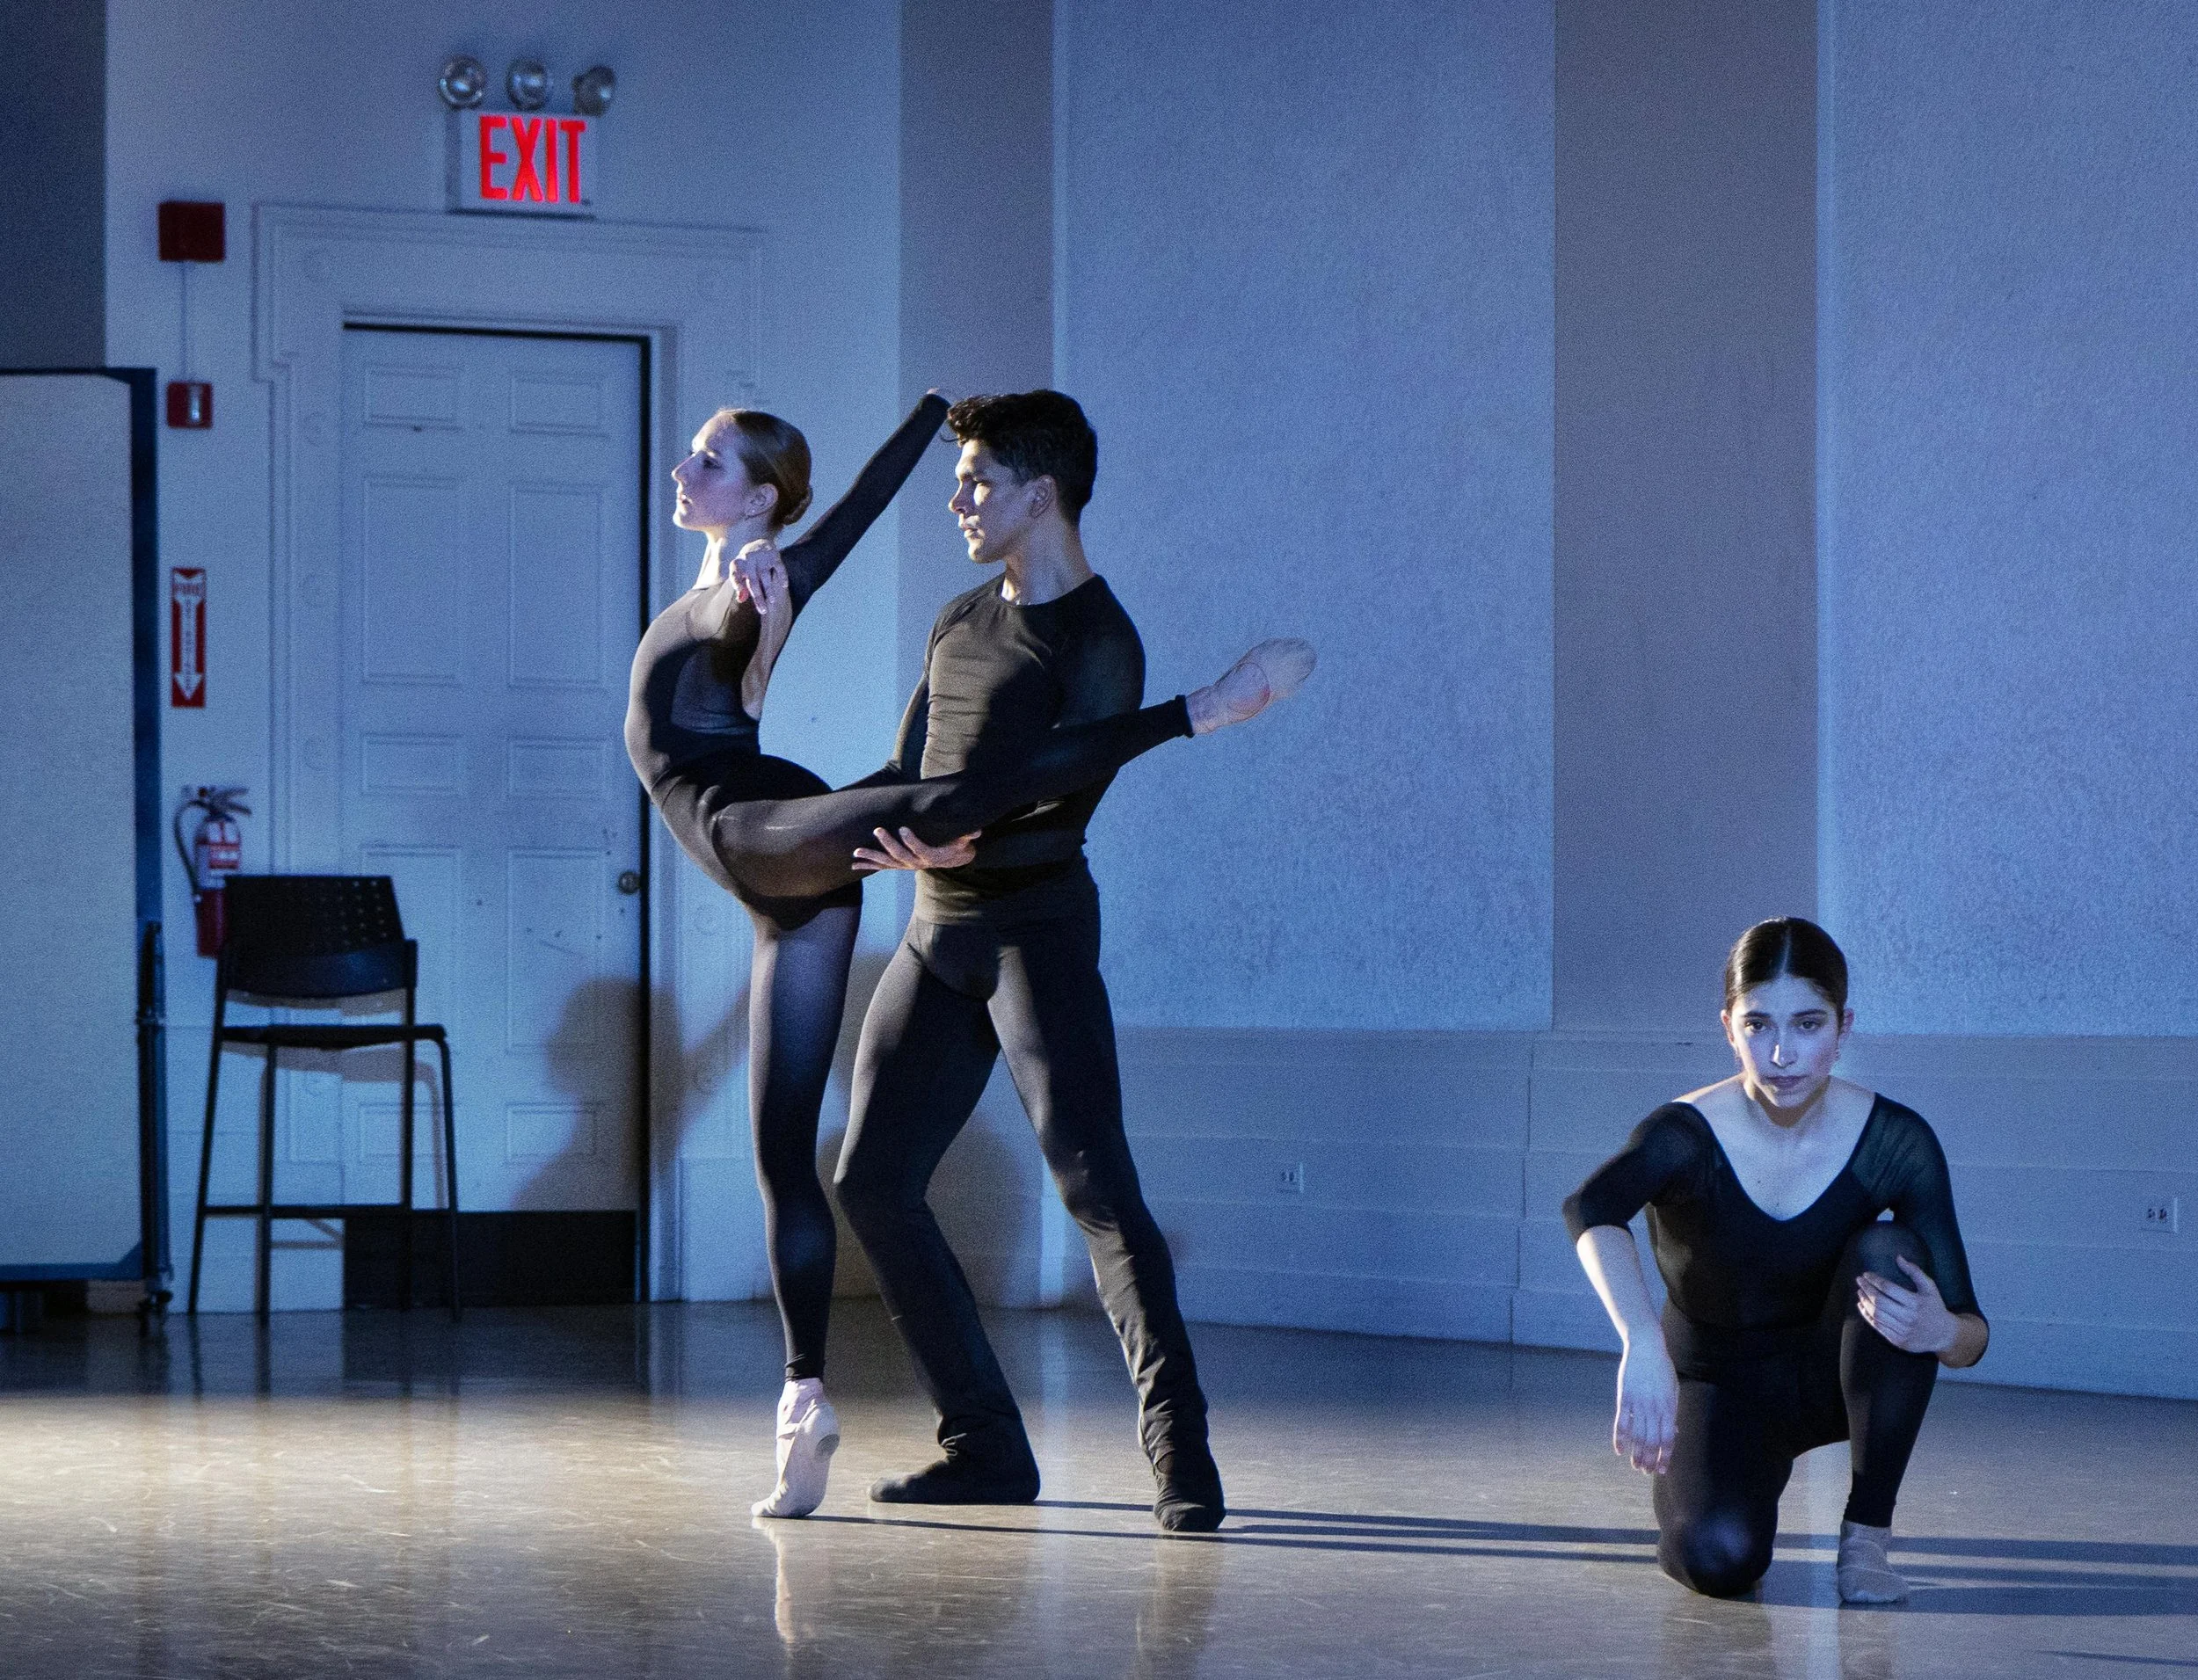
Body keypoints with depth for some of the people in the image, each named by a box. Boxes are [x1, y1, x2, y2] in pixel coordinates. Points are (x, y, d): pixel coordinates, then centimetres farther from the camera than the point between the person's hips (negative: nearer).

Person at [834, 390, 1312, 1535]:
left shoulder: (1096, 642, -9)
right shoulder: (959, 624, 17)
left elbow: (1061, 820, -19)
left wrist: (955, 844, -35)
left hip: (1036, 927, -8)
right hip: (938, 934, 8)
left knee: (1090, 1175, -18)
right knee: (871, 1180, 2)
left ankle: (1179, 1449, -18)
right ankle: (986, 1448, 7)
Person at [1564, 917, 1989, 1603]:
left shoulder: (1893, 1141, -19)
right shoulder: (1687, 1136, -24)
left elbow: (1971, 1332, -19)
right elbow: (1591, 1209, -47)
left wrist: (1943, 1331, -46)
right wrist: (1643, 1343, -65)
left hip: (1830, 1377, 1)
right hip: (1717, 1385, -1)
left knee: (1888, 1251, -29)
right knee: (1719, 1559, -30)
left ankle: (1866, 1538, -17)